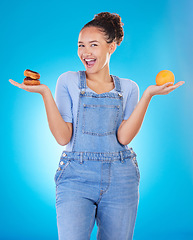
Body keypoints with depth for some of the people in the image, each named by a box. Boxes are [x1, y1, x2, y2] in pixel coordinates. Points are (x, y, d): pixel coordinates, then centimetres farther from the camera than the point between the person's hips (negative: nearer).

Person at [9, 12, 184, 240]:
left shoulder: (128, 88, 9)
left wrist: (148, 94, -9)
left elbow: (123, 137, -6)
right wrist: (45, 92, -11)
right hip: (76, 176, -2)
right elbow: (63, 137, -4)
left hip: (120, 179, 2)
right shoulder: (68, 81, 4)